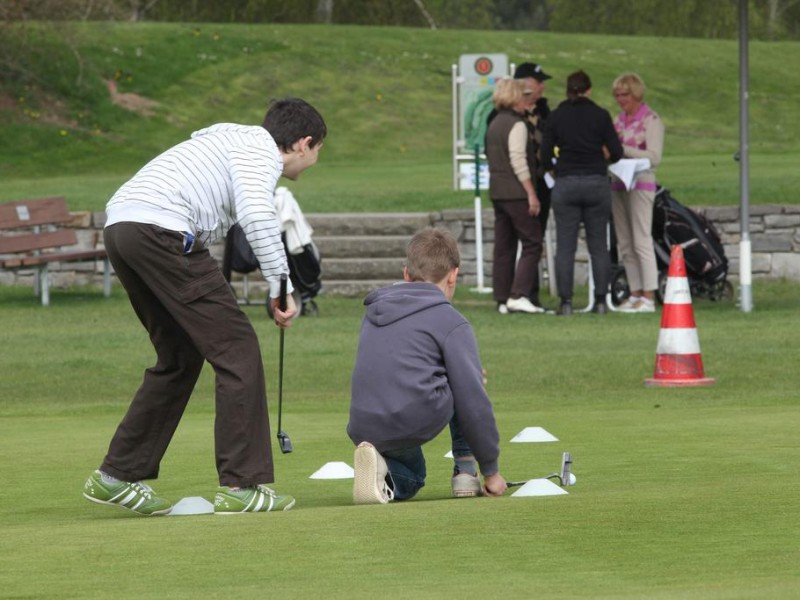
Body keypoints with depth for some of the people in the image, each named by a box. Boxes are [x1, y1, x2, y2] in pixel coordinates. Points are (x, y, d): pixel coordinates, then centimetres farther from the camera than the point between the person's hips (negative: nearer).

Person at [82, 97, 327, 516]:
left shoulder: (232, 138, 31)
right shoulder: (262, 150, 1)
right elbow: (256, 214, -16)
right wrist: (280, 287, -13)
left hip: (119, 227, 10)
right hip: (161, 229, -10)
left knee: (181, 357, 20)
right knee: (237, 350, -5)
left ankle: (117, 476, 21)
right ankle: (242, 486, -7)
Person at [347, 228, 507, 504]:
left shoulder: (374, 311, 20)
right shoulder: (452, 323, -1)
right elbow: (473, 401, -5)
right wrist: (491, 470, 4)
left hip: (364, 428, 5)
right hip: (417, 423, -5)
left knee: (409, 481, 33)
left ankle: (381, 470, -2)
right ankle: (466, 471, 18)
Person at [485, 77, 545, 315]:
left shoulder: (494, 124, 15)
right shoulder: (516, 125, -11)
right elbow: (518, 161, -18)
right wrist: (531, 193, -17)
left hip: (497, 191, 9)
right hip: (516, 192, -9)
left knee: (503, 246, 9)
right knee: (532, 243, -5)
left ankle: (503, 300, 7)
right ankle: (518, 295, -14)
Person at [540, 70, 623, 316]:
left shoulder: (556, 116, 1)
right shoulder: (600, 115, -1)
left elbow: (545, 155, 1)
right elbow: (616, 152, -1)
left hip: (565, 184, 0)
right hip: (597, 183, 0)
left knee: (565, 246, 2)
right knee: (598, 245, 6)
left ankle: (566, 302, -2)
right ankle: (601, 300, 5)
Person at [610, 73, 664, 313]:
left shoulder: (651, 120, -5)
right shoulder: (619, 119, 16)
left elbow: (654, 157, -14)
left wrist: (622, 149, -19)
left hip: (640, 184, -7)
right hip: (618, 185, 7)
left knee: (641, 241, -9)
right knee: (625, 244, 7)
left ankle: (648, 298, -9)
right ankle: (635, 294, 11)